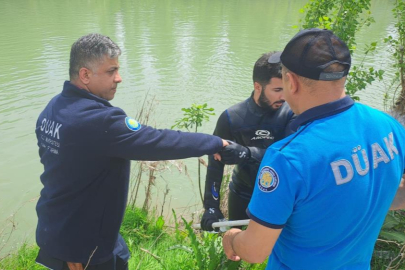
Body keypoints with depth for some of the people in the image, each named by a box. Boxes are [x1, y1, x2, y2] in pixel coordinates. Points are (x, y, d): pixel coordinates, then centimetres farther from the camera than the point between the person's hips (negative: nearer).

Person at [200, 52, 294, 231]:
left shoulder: (291, 113, -16)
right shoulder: (232, 117, -16)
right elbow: (216, 162, -8)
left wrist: (248, 154, -42)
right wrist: (211, 206, -11)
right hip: (243, 198, 1)